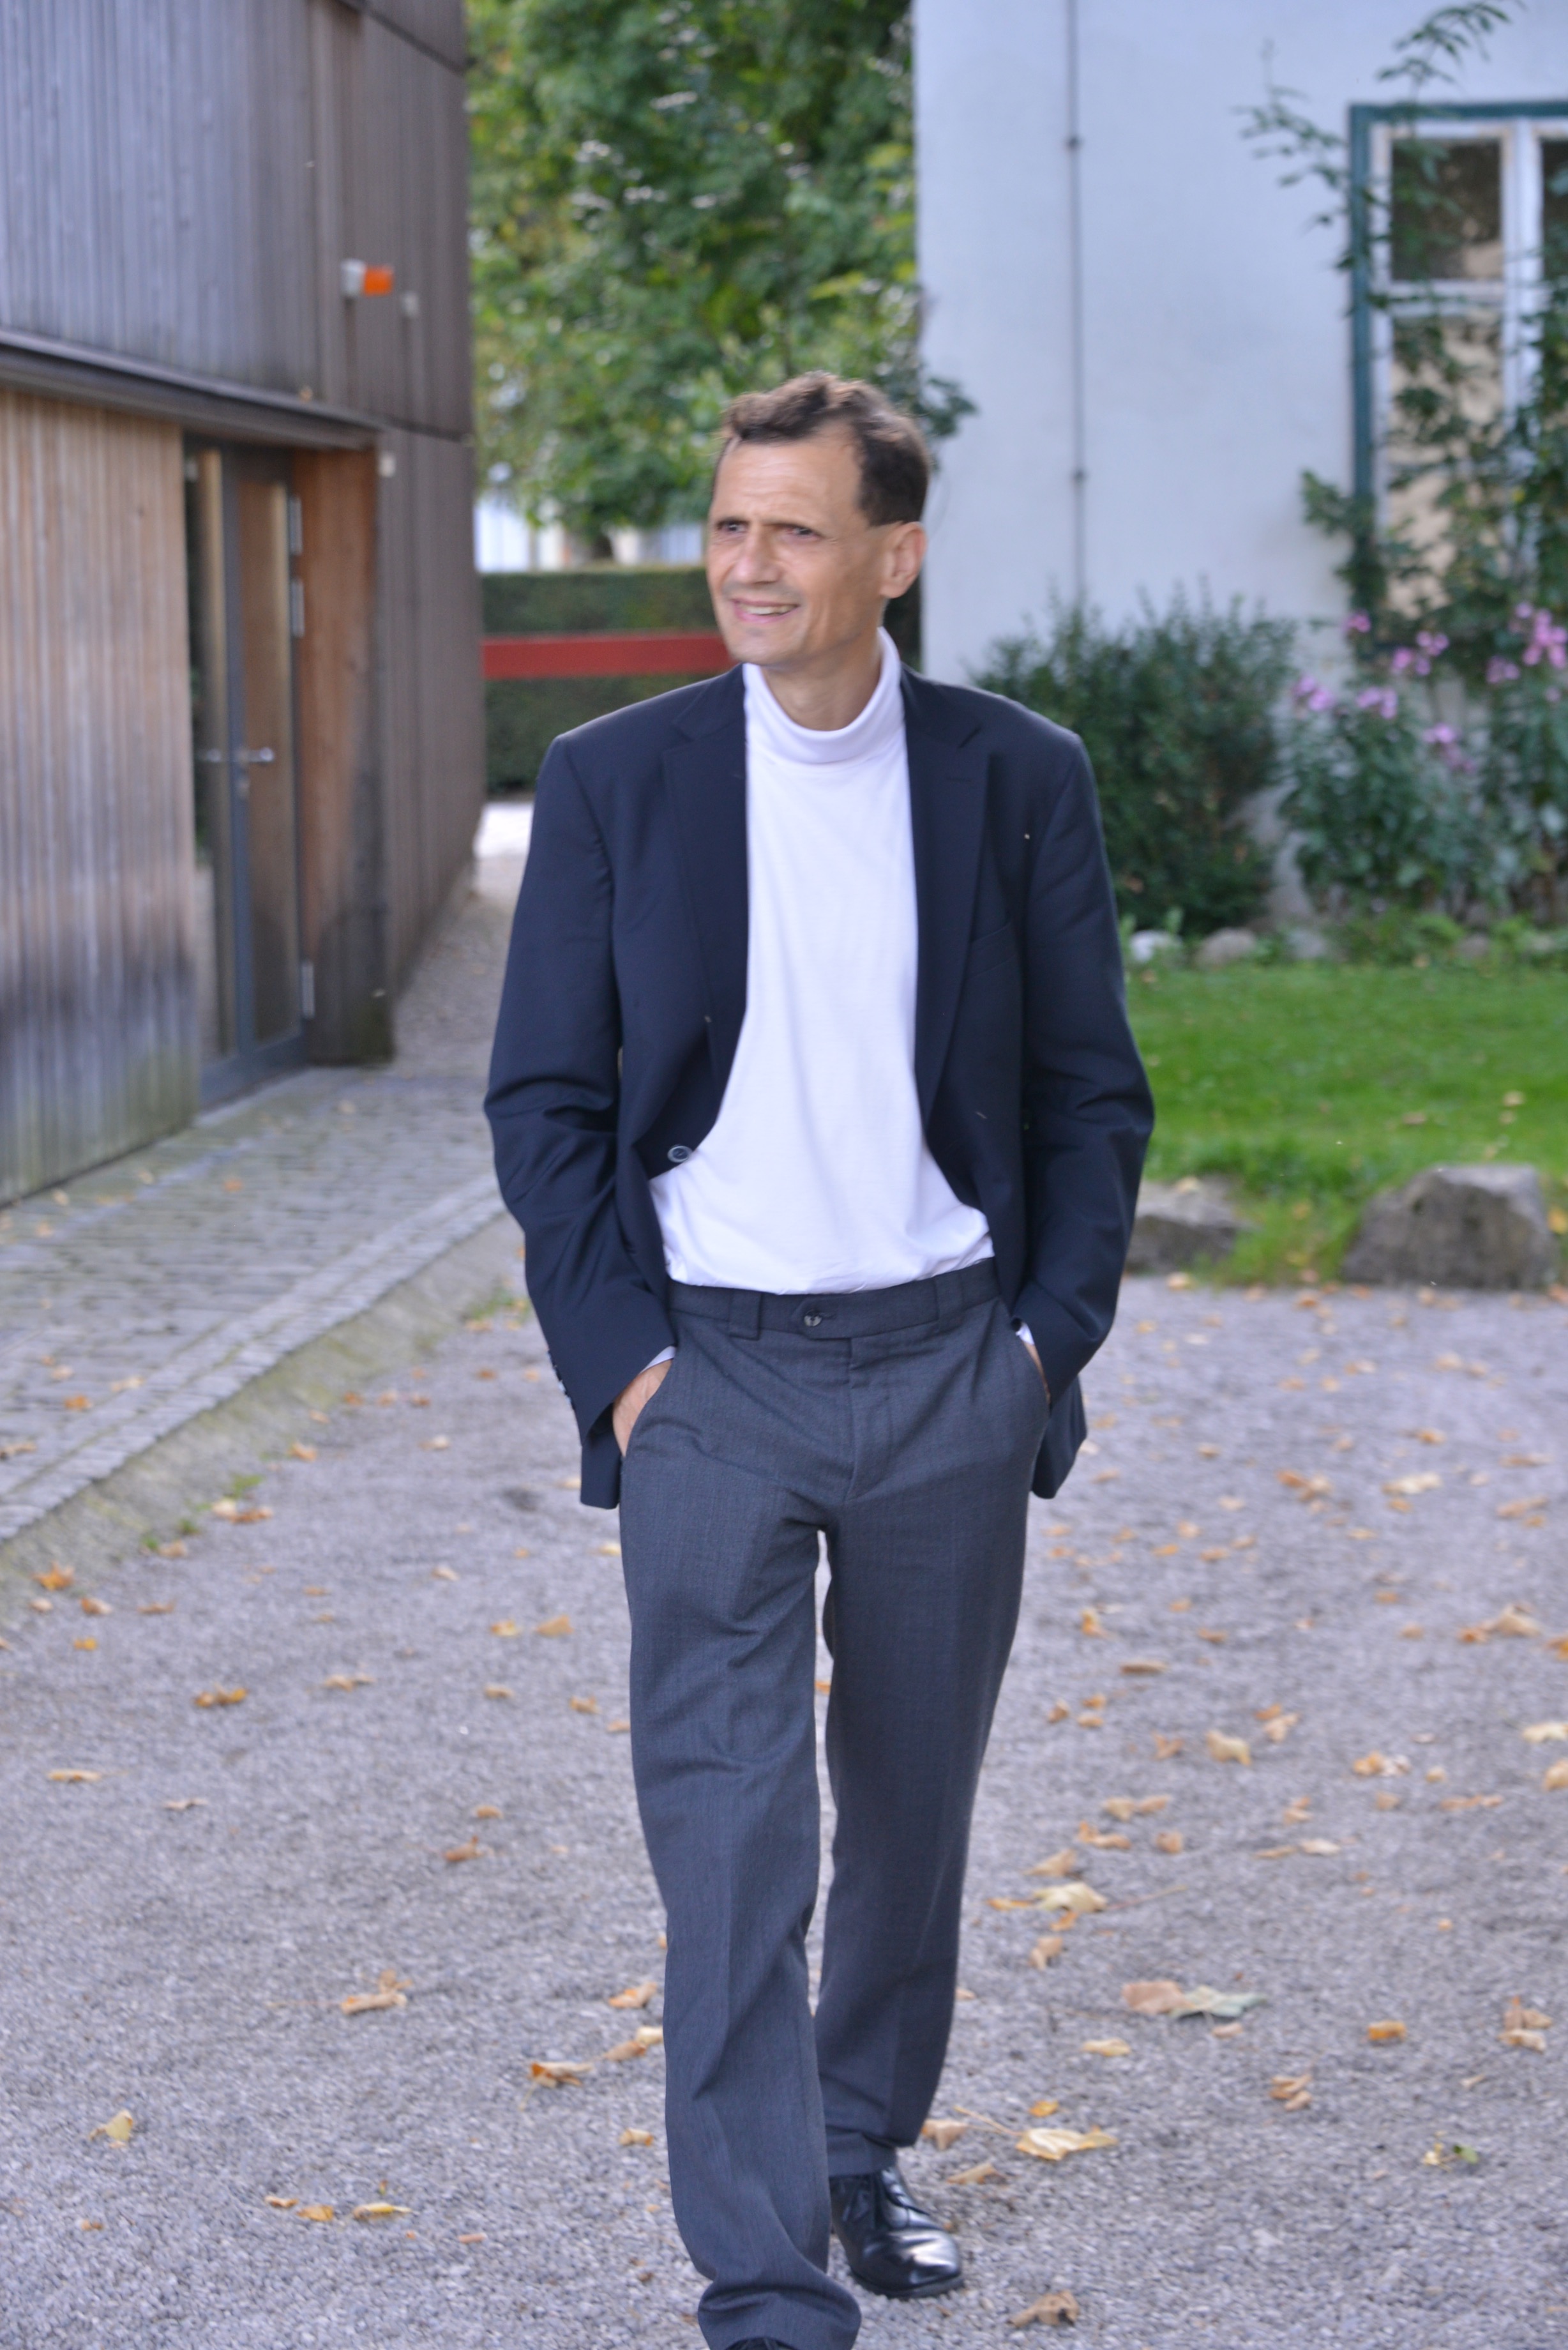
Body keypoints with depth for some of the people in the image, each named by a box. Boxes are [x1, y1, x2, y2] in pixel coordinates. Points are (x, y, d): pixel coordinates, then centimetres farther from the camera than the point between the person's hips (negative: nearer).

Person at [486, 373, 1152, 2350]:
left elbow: (1091, 1093, 6)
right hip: (712, 1371, -1)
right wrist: (617, 1360, -7)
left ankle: (864, 2149, 36)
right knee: (729, 1830, -7)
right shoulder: (611, 783, -1)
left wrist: (1049, 1336, -2)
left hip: (950, 1371, 2)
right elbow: (546, 1100, 1)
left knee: (912, 1805, 15)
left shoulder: (1018, 779, 1)